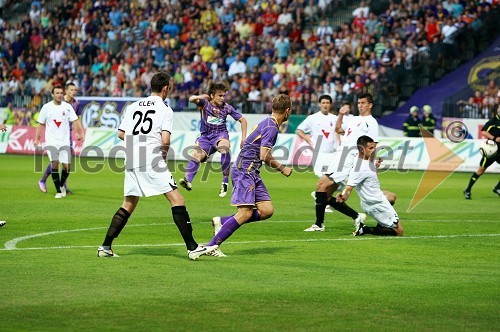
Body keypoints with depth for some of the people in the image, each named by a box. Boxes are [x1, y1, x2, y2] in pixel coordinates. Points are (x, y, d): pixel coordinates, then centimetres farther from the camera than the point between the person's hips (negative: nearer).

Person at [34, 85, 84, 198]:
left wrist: (80, 132, -20)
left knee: (66, 166, -3)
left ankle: (62, 185, 27)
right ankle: (58, 191, -11)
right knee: (54, 162, -18)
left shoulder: (67, 107, 2)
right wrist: (37, 138, 4)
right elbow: (41, 124, 8)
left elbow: (75, 120, -4)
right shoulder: (46, 107, 2)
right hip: (51, 141, -1)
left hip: (65, 141, 1)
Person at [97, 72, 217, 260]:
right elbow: (165, 140, -11)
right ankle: (192, 248, -12)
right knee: (177, 200, -5)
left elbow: (121, 134, 16)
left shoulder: (134, 107, 15)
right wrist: (164, 153, 7)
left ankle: (105, 247, 14)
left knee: (128, 205, 17)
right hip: (152, 161, -6)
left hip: (131, 162, 6)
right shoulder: (165, 109, -1)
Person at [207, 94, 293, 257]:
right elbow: (264, 156, -20)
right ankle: (211, 246, -15)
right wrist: (282, 168, -7)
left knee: (267, 210, 1)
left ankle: (221, 222, 5)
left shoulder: (267, 123, 17)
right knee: (245, 213, -16)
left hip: (251, 173, 10)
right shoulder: (271, 127, -13)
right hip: (244, 170, -10)